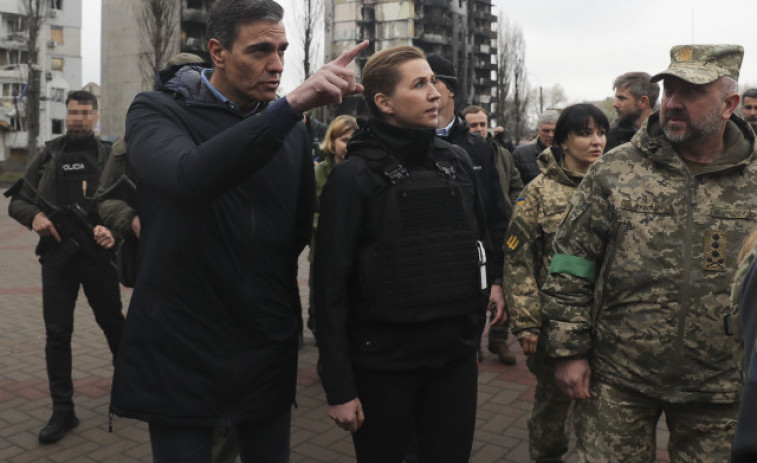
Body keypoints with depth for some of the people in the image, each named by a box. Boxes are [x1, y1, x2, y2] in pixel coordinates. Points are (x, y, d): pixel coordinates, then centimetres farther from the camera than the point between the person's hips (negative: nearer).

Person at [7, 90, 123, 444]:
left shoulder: (108, 156, 1)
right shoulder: (49, 155, 9)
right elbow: (17, 201, 12)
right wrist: (33, 215, -10)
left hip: (98, 255, -2)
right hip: (57, 257, 2)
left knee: (113, 325, 10)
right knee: (57, 334, 4)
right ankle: (62, 411, 14)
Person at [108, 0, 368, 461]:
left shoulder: (293, 132, 6)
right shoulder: (158, 110, -7)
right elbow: (191, 177, -31)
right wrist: (292, 105, -36)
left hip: (268, 351, 4)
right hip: (180, 350, -3)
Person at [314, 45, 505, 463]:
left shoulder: (458, 162, 5)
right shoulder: (355, 175, -10)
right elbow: (330, 286, -11)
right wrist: (338, 387, -11)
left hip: (456, 357, 4)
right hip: (381, 364, -4)